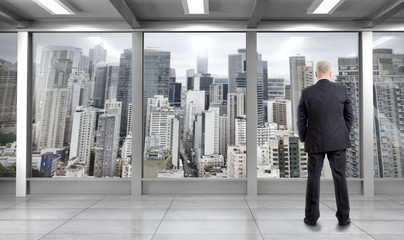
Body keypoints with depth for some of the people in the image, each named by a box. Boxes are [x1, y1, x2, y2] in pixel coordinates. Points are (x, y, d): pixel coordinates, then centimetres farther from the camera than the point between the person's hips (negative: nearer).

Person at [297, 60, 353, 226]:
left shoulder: (307, 92, -7)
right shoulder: (341, 89, -4)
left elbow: (301, 120, -4)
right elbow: (349, 115, 3)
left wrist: (303, 140, 10)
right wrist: (343, 135, 17)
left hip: (315, 142, -1)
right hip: (337, 141, 1)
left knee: (313, 178, 8)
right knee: (340, 178, 10)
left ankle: (312, 217, 14)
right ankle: (343, 217, 16)